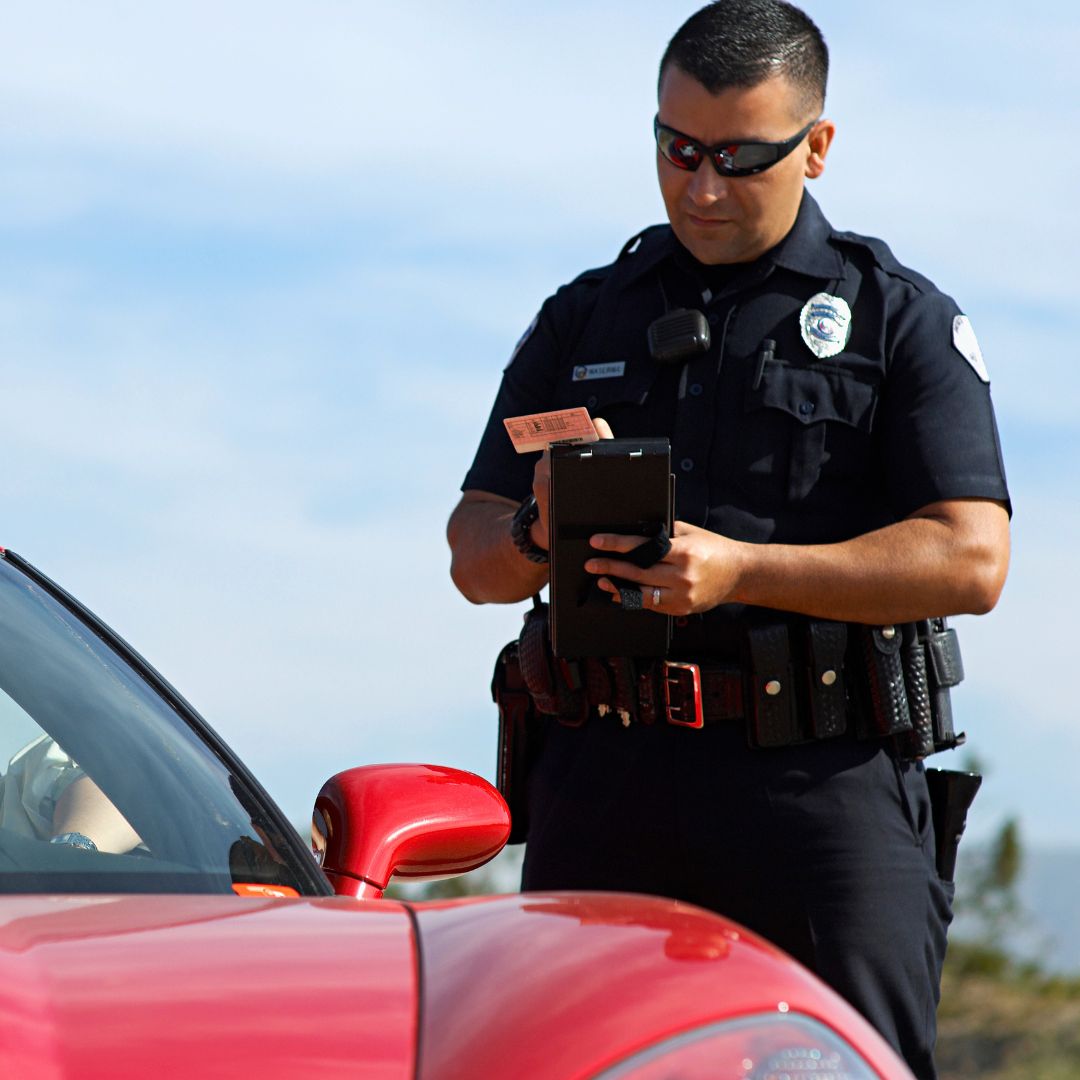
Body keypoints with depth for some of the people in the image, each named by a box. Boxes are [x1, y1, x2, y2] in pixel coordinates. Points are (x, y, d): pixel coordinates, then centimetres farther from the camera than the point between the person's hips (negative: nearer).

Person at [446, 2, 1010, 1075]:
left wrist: (740, 571, -15)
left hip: (823, 781, -3)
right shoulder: (583, 321, 18)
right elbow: (474, 560, 16)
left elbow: (970, 559, -5)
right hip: (604, 778, 3)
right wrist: (539, 531, -9)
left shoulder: (902, 320, 7)